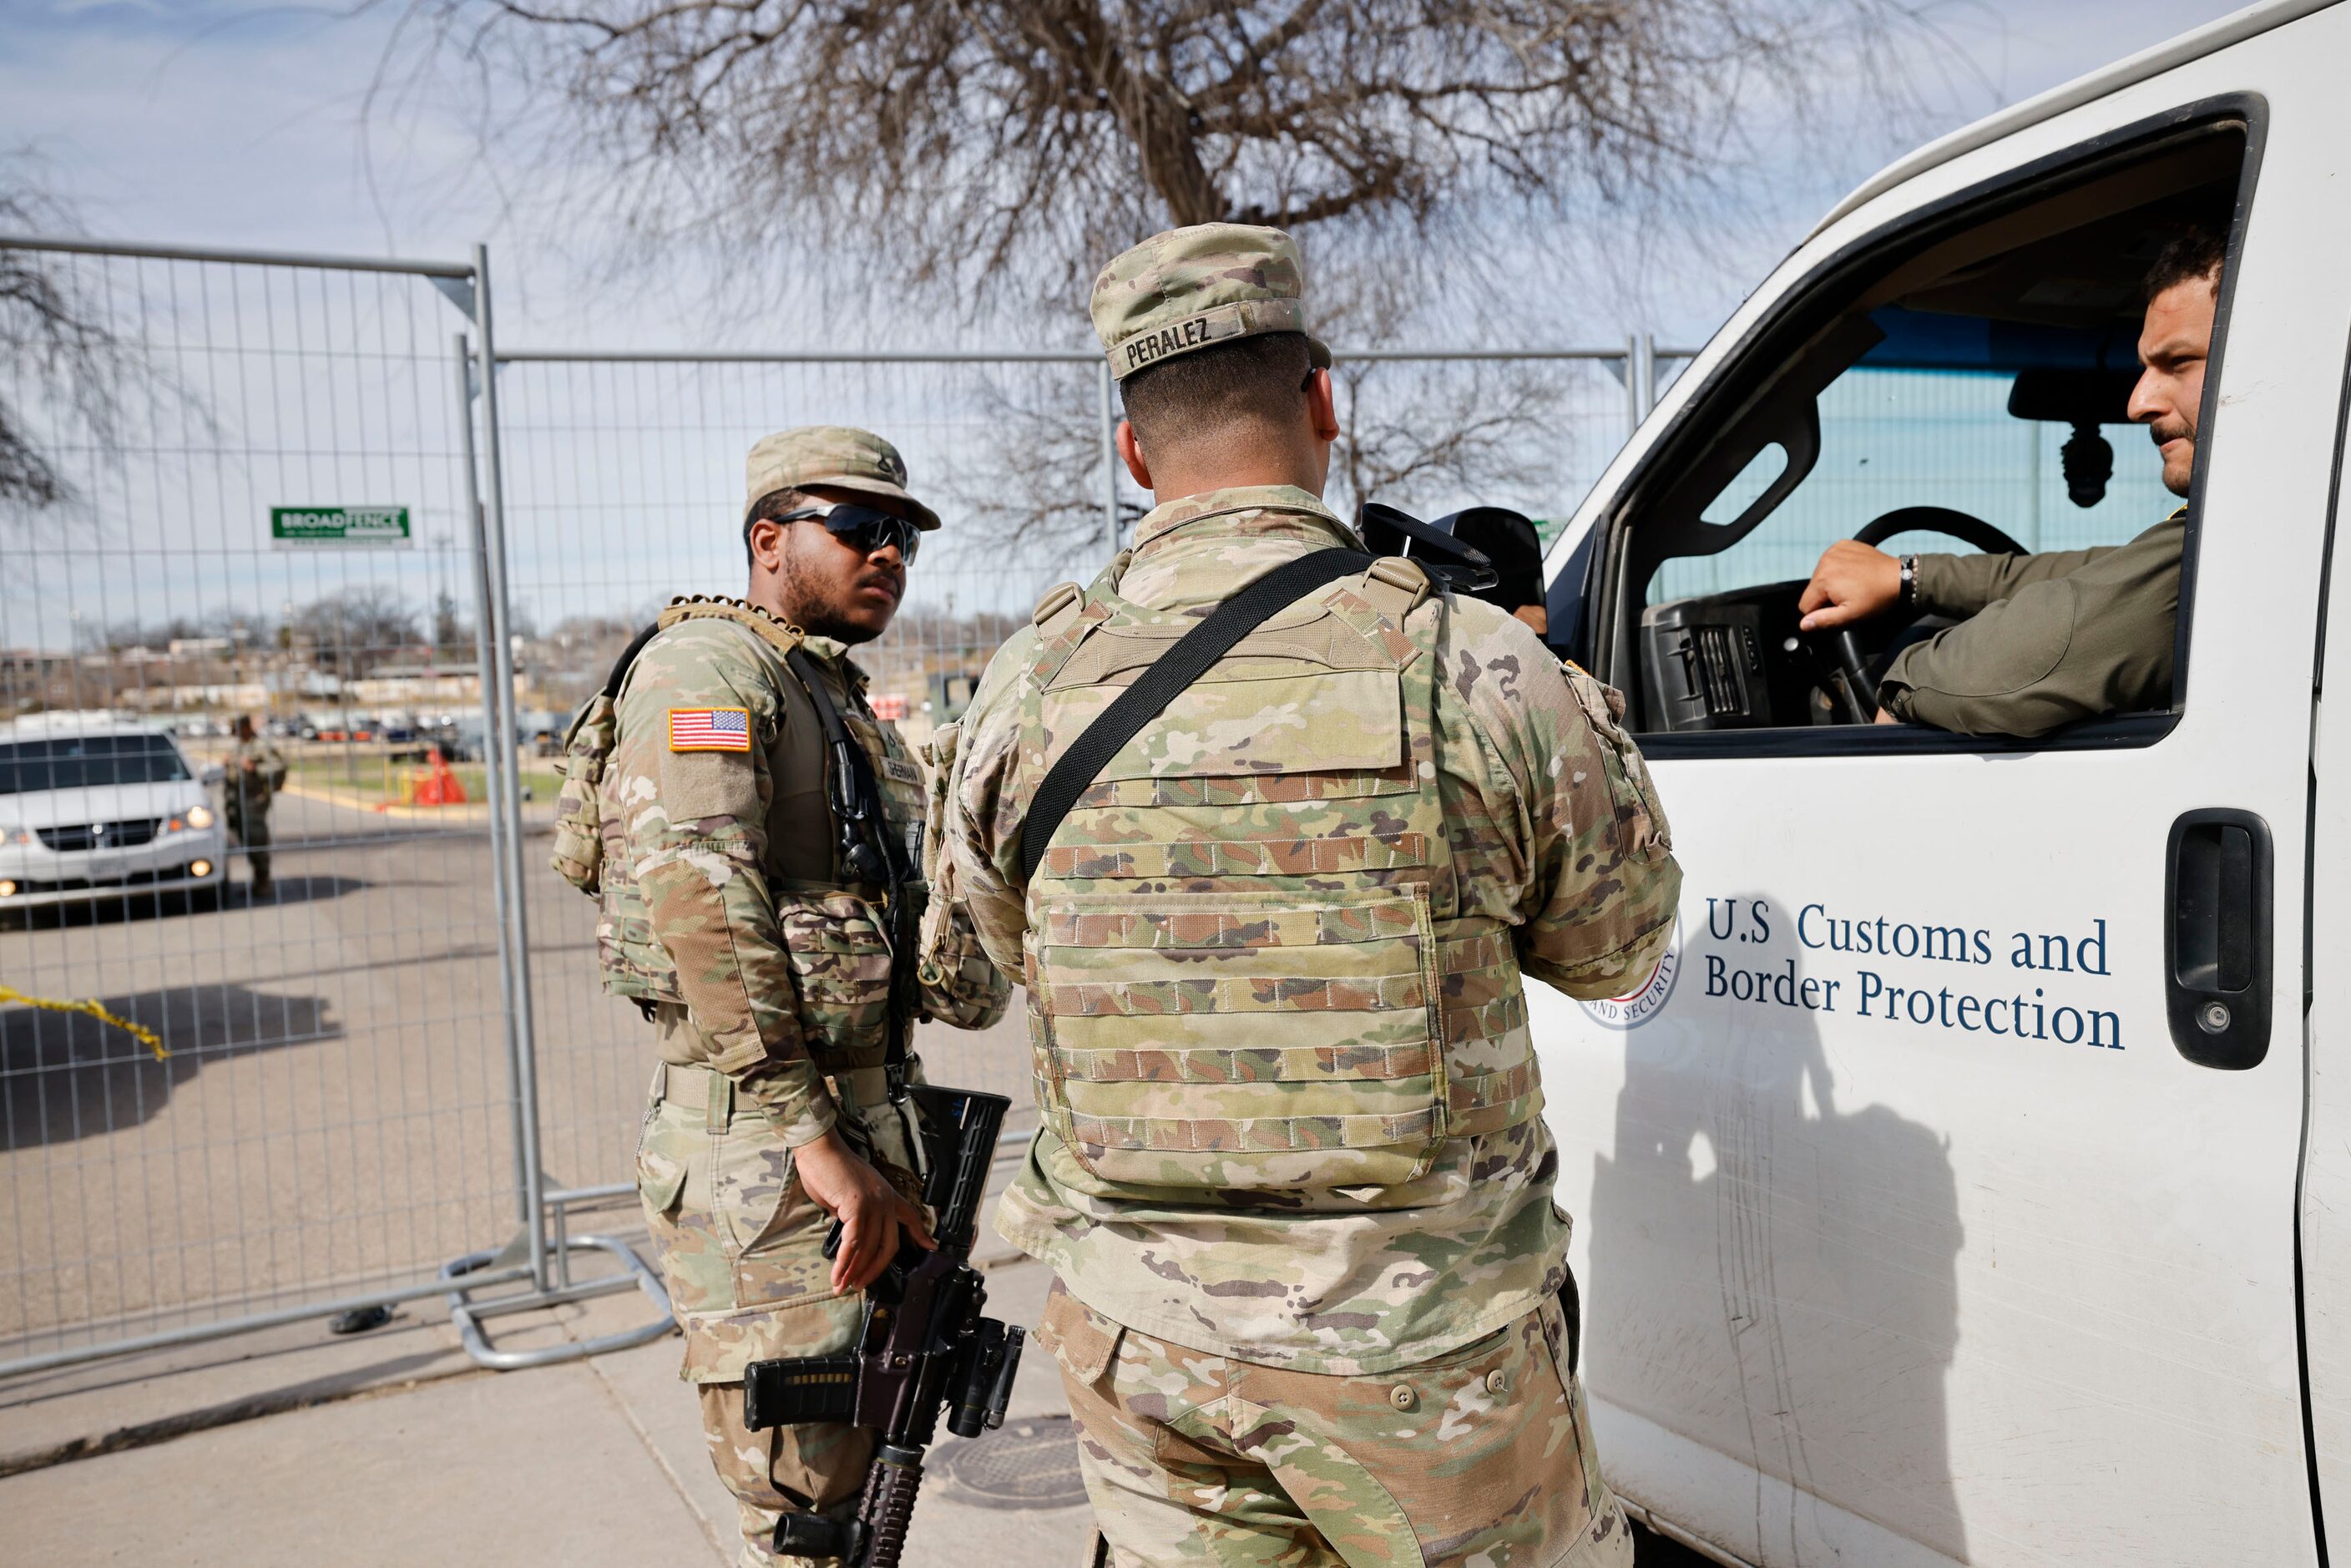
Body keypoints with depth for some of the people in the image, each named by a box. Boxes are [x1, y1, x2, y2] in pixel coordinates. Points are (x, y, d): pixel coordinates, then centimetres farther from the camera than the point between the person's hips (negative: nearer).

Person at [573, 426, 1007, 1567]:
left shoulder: (854, 715, 19)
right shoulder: (709, 668, -10)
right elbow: (700, 900, -23)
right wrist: (815, 1146, -24)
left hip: (865, 1137, 9)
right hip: (763, 1152, -9)